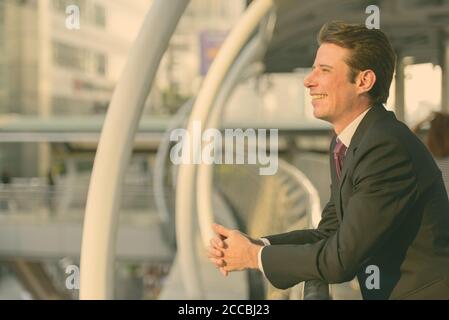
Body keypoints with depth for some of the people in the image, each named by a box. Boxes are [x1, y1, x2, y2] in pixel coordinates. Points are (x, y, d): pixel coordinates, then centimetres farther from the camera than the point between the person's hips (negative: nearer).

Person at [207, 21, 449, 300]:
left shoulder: (388, 148, -20)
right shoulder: (346, 143, 7)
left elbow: (341, 259, -19)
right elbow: (330, 232, 10)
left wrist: (255, 256, -9)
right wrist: (256, 244, -4)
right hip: (385, 291, 7)